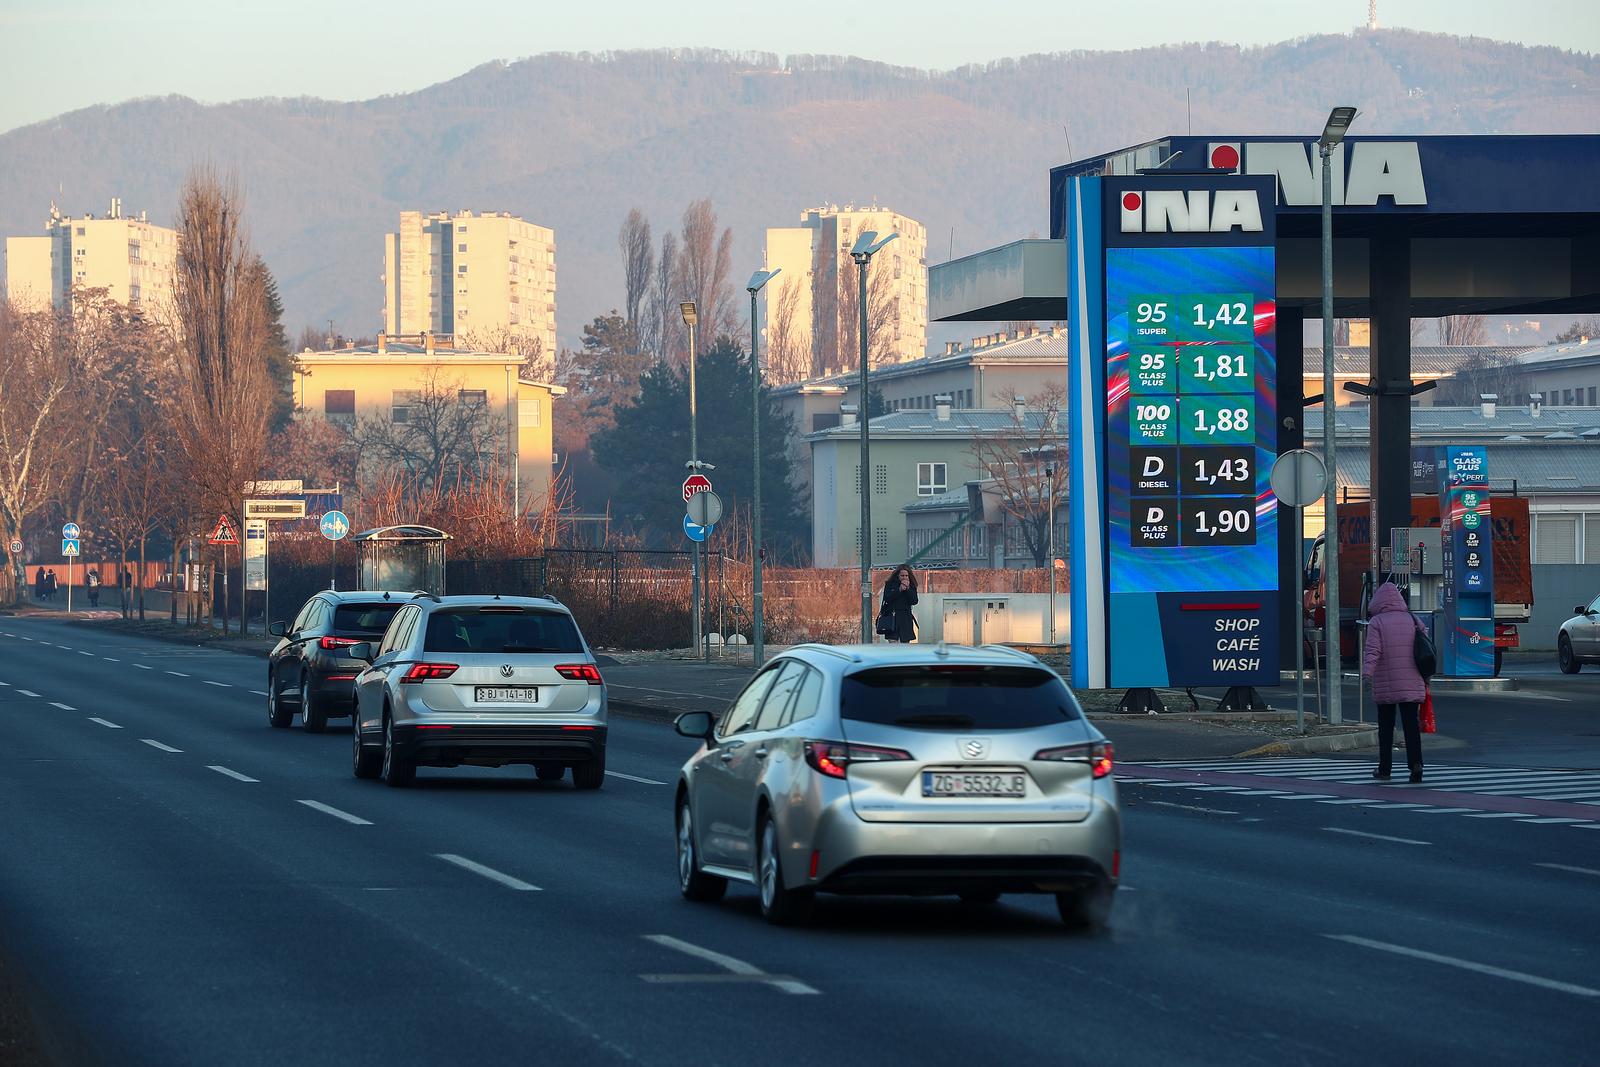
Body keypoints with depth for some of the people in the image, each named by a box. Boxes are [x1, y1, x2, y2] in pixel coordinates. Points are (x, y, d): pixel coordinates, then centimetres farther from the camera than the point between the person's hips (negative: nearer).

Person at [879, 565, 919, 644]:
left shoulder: (911, 586, 9)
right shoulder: (889, 585, 4)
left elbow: (914, 601, -2)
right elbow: (886, 599, -9)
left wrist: (908, 589, -11)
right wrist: (899, 590, -14)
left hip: (906, 619, 2)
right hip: (892, 618, -2)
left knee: (905, 644, 0)